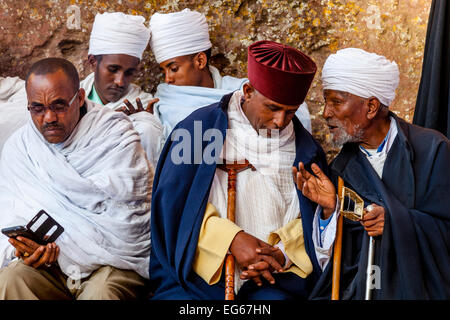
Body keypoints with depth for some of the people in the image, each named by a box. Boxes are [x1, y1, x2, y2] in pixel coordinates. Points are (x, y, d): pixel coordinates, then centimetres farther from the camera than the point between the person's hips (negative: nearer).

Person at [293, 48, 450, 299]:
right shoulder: (343, 167, 8)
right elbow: (341, 254, 6)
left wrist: (395, 221, -20)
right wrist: (330, 209, -11)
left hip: (418, 288, -1)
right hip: (356, 289, 2)